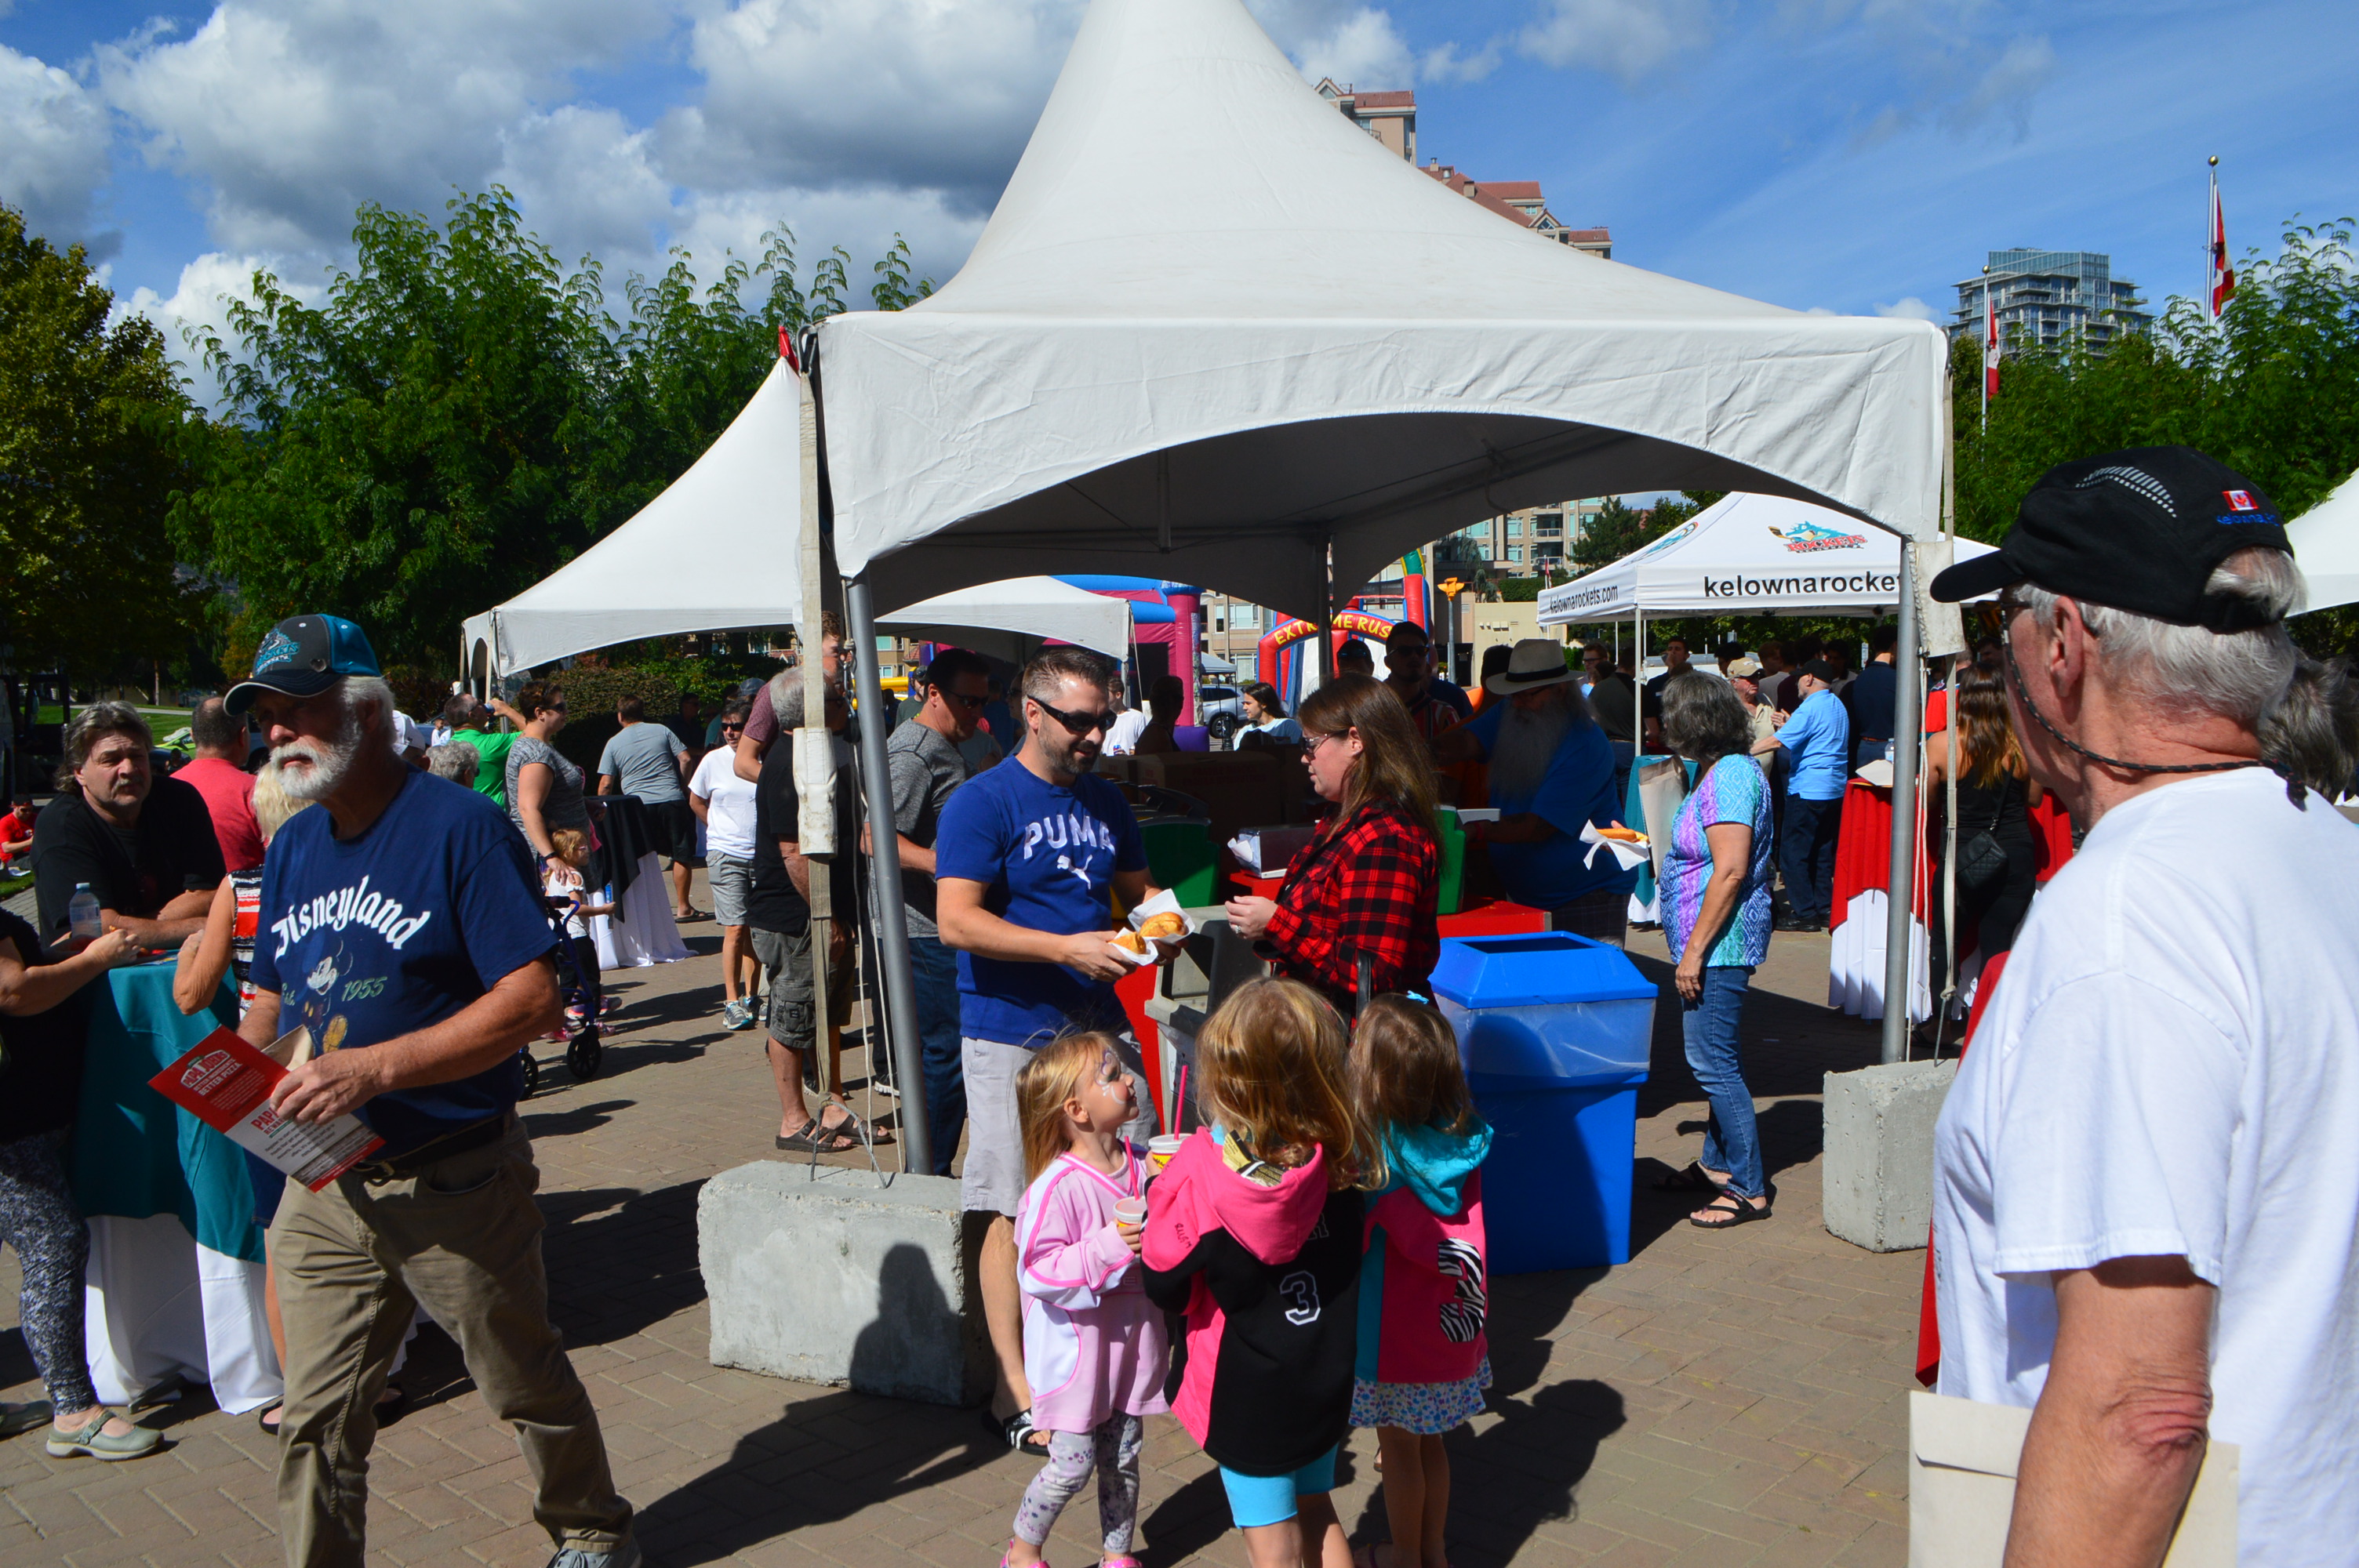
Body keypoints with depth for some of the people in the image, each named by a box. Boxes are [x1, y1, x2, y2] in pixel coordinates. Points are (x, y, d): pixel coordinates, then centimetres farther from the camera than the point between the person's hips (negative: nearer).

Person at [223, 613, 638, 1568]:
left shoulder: (460, 827, -14)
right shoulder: (292, 847, 8)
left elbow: (531, 997, -21)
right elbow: (271, 995, 17)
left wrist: (374, 1068, -28)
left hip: (456, 1183, -5)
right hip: (322, 1185, 5)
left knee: (527, 1384, 13)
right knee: (315, 1415, 9)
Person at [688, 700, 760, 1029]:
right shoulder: (714, 760, -1)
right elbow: (696, 801, 14)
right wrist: (722, 830, 9)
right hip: (726, 856, -1)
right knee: (735, 928, -7)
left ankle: (749, 996, 20)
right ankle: (731, 1002, -1)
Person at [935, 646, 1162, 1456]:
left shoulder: (1105, 799, 12)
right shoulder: (980, 802, -9)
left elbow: (1135, 887, 23)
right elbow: (957, 921, -18)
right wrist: (1068, 947, -24)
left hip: (1099, 1023, 6)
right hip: (1011, 1033, -6)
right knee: (1012, 1210, -1)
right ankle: (1014, 1385, 10)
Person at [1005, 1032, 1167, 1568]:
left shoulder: (1143, 1166, -1)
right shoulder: (1058, 1188, -23)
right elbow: (1037, 1272, -25)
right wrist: (1110, 1246, -30)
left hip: (1130, 1340, 6)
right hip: (1077, 1348, -6)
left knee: (1123, 1457, 16)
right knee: (1073, 1463, 3)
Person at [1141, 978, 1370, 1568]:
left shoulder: (1199, 1172, -26)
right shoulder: (1341, 1158, -15)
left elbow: (1167, 1288, -15)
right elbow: (1358, 1248, 3)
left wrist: (1160, 1190, -2)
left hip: (1246, 1391, -4)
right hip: (1328, 1380, 4)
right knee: (1316, 1511, 26)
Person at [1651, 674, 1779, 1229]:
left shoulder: (1729, 776, -18)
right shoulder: (1724, 770, 14)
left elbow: (1731, 871, -24)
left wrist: (1694, 949, -22)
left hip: (1717, 943, -11)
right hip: (1716, 945, 11)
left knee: (1711, 1061, -7)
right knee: (1716, 1057, 17)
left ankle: (1749, 1188, -1)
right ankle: (1718, 1163, 28)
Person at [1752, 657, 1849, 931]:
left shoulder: (1810, 708, -14)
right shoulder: (1837, 706, 15)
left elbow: (1777, 742, -17)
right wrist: (1791, 725, 21)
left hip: (1808, 790, -9)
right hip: (1835, 791, 10)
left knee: (1794, 852, -5)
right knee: (1823, 851, 13)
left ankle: (1804, 913, -6)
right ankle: (1824, 908, 15)